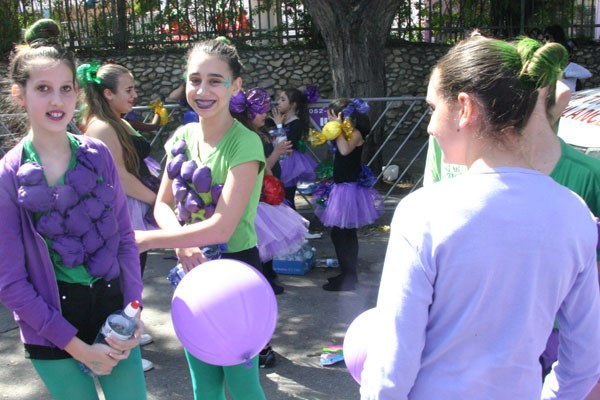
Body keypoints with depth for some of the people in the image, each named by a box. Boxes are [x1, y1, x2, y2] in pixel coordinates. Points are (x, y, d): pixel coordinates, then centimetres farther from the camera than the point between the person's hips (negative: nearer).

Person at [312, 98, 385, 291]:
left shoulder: (355, 133, -13)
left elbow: (345, 149, -33)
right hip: (341, 186, 10)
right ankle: (349, 275, 28)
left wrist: (339, 128, -24)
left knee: (339, 233, -8)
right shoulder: (344, 133, 12)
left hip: (349, 188, -10)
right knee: (346, 233, 17)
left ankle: (348, 279, 0)